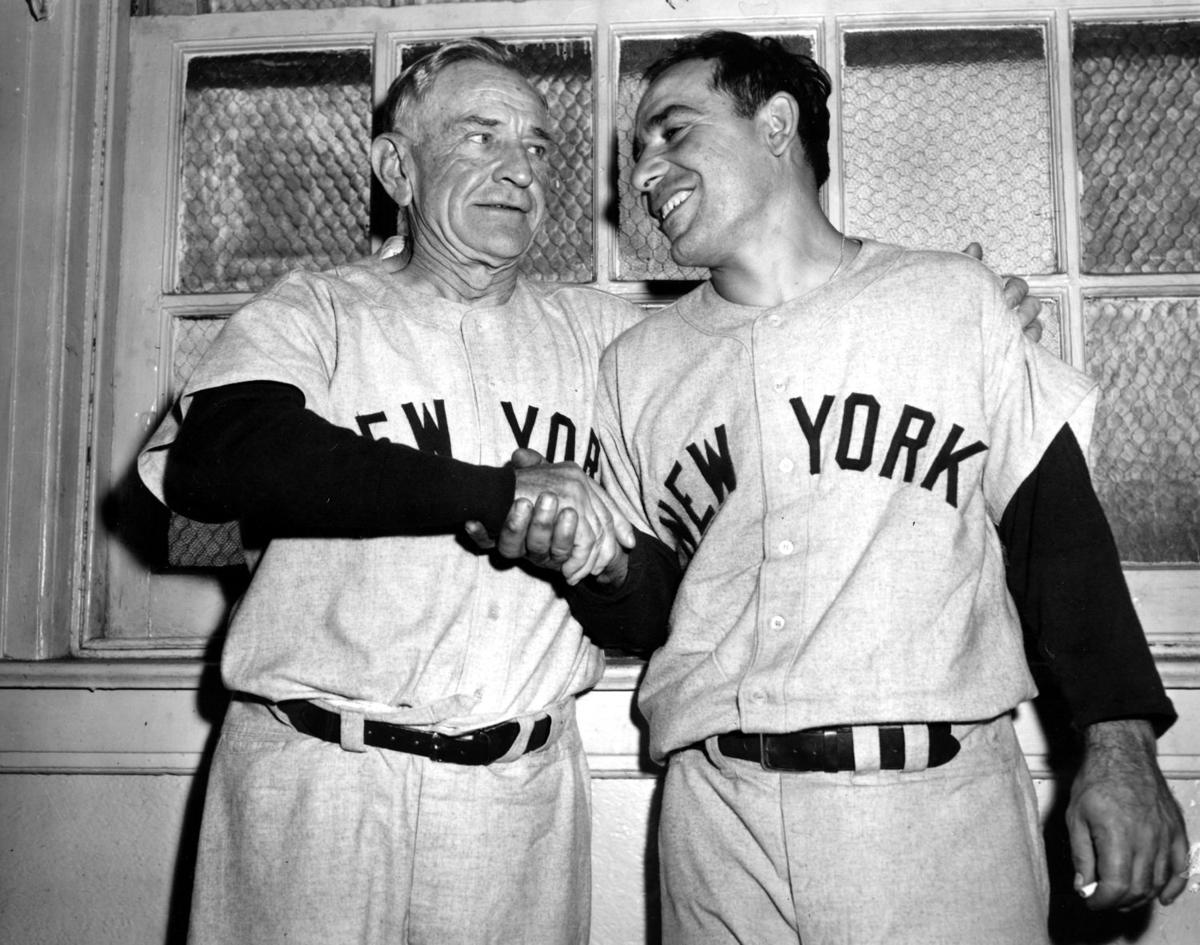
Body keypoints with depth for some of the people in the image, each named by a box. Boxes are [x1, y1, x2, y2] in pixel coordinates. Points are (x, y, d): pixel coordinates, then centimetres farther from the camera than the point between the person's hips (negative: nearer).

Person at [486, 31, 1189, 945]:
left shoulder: (951, 302, 1)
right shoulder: (636, 366, 9)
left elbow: (1058, 529, 2)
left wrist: (1121, 745, -4)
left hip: (942, 799, -1)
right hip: (722, 815, 2)